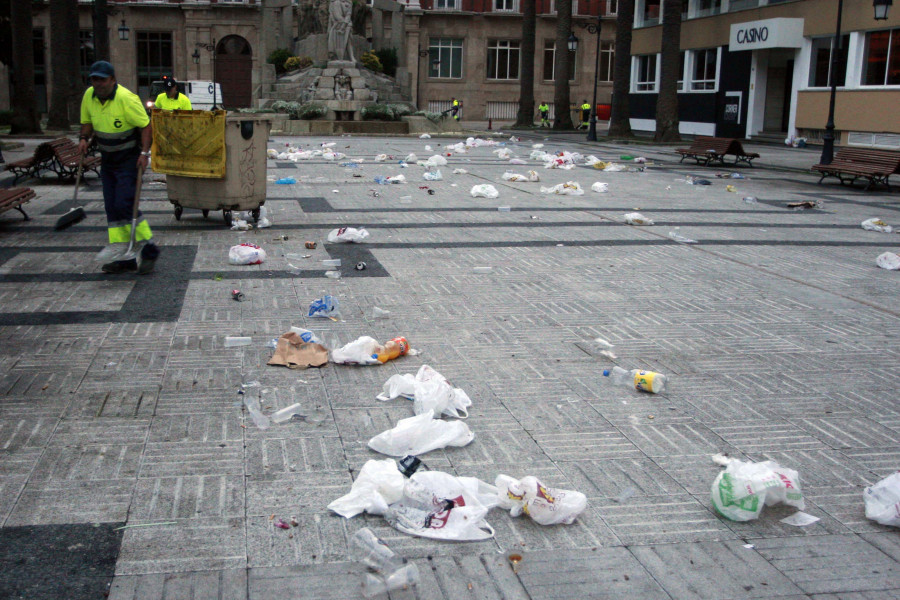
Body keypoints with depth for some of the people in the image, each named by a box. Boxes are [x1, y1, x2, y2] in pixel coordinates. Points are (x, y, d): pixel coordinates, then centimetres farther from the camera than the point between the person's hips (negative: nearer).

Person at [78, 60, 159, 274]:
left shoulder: (126, 98, -19)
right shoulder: (89, 96, 2)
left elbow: (145, 125, -15)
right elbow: (87, 122, 16)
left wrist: (144, 152, -24)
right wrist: (84, 138, -4)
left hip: (129, 158, -7)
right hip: (108, 159, 8)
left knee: (125, 204, -16)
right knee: (112, 207, 5)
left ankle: (149, 249, -1)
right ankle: (125, 258, 11)